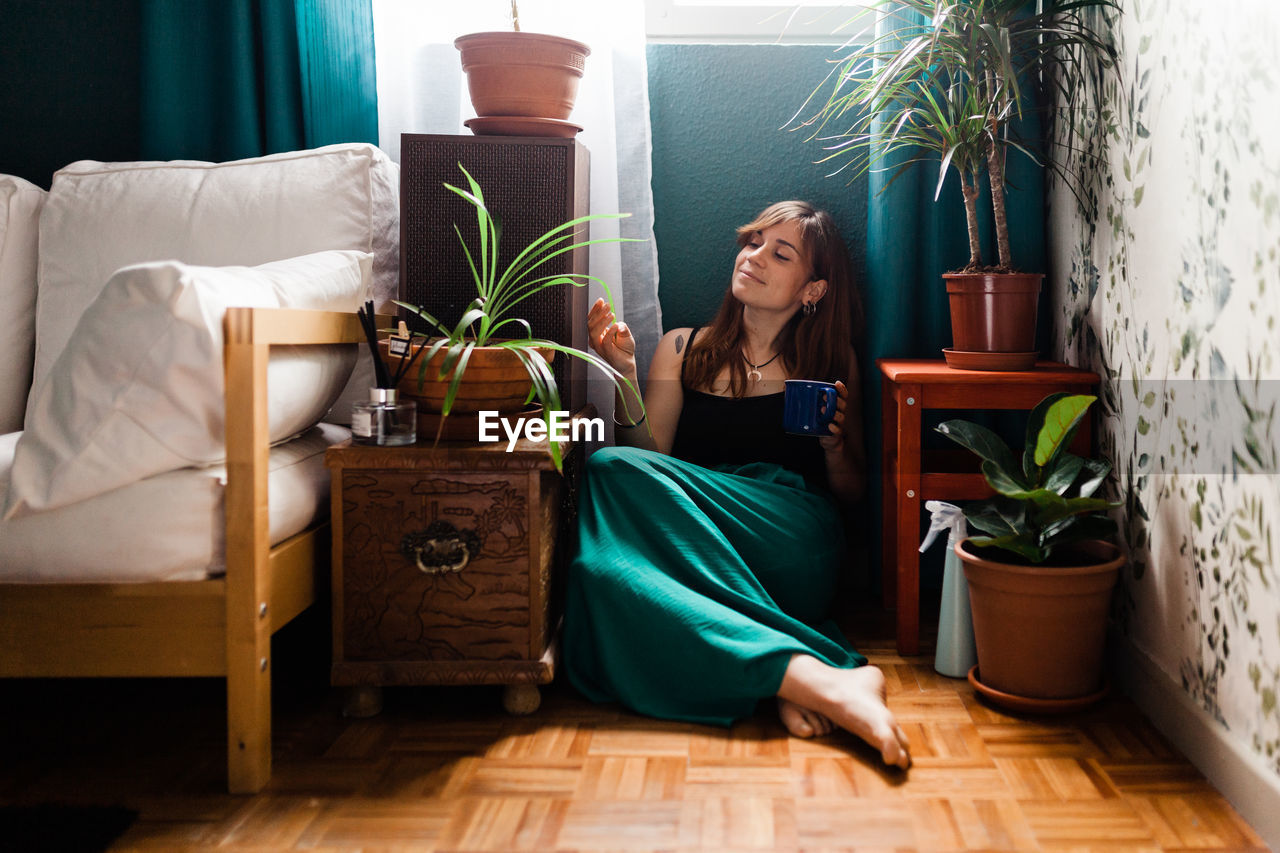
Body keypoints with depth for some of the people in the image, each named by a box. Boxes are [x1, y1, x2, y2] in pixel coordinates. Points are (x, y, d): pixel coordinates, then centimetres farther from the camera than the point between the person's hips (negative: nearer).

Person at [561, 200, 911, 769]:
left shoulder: (831, 363, 18)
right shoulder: (682, 350, 20)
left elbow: (853, 492, 19)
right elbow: (651, 455, 9)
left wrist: (836, 442, -1)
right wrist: (625, 378, -4)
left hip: (790, 547, -2)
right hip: (685, 548, 3)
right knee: (603, 569, -35)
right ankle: (816, 676, -41)